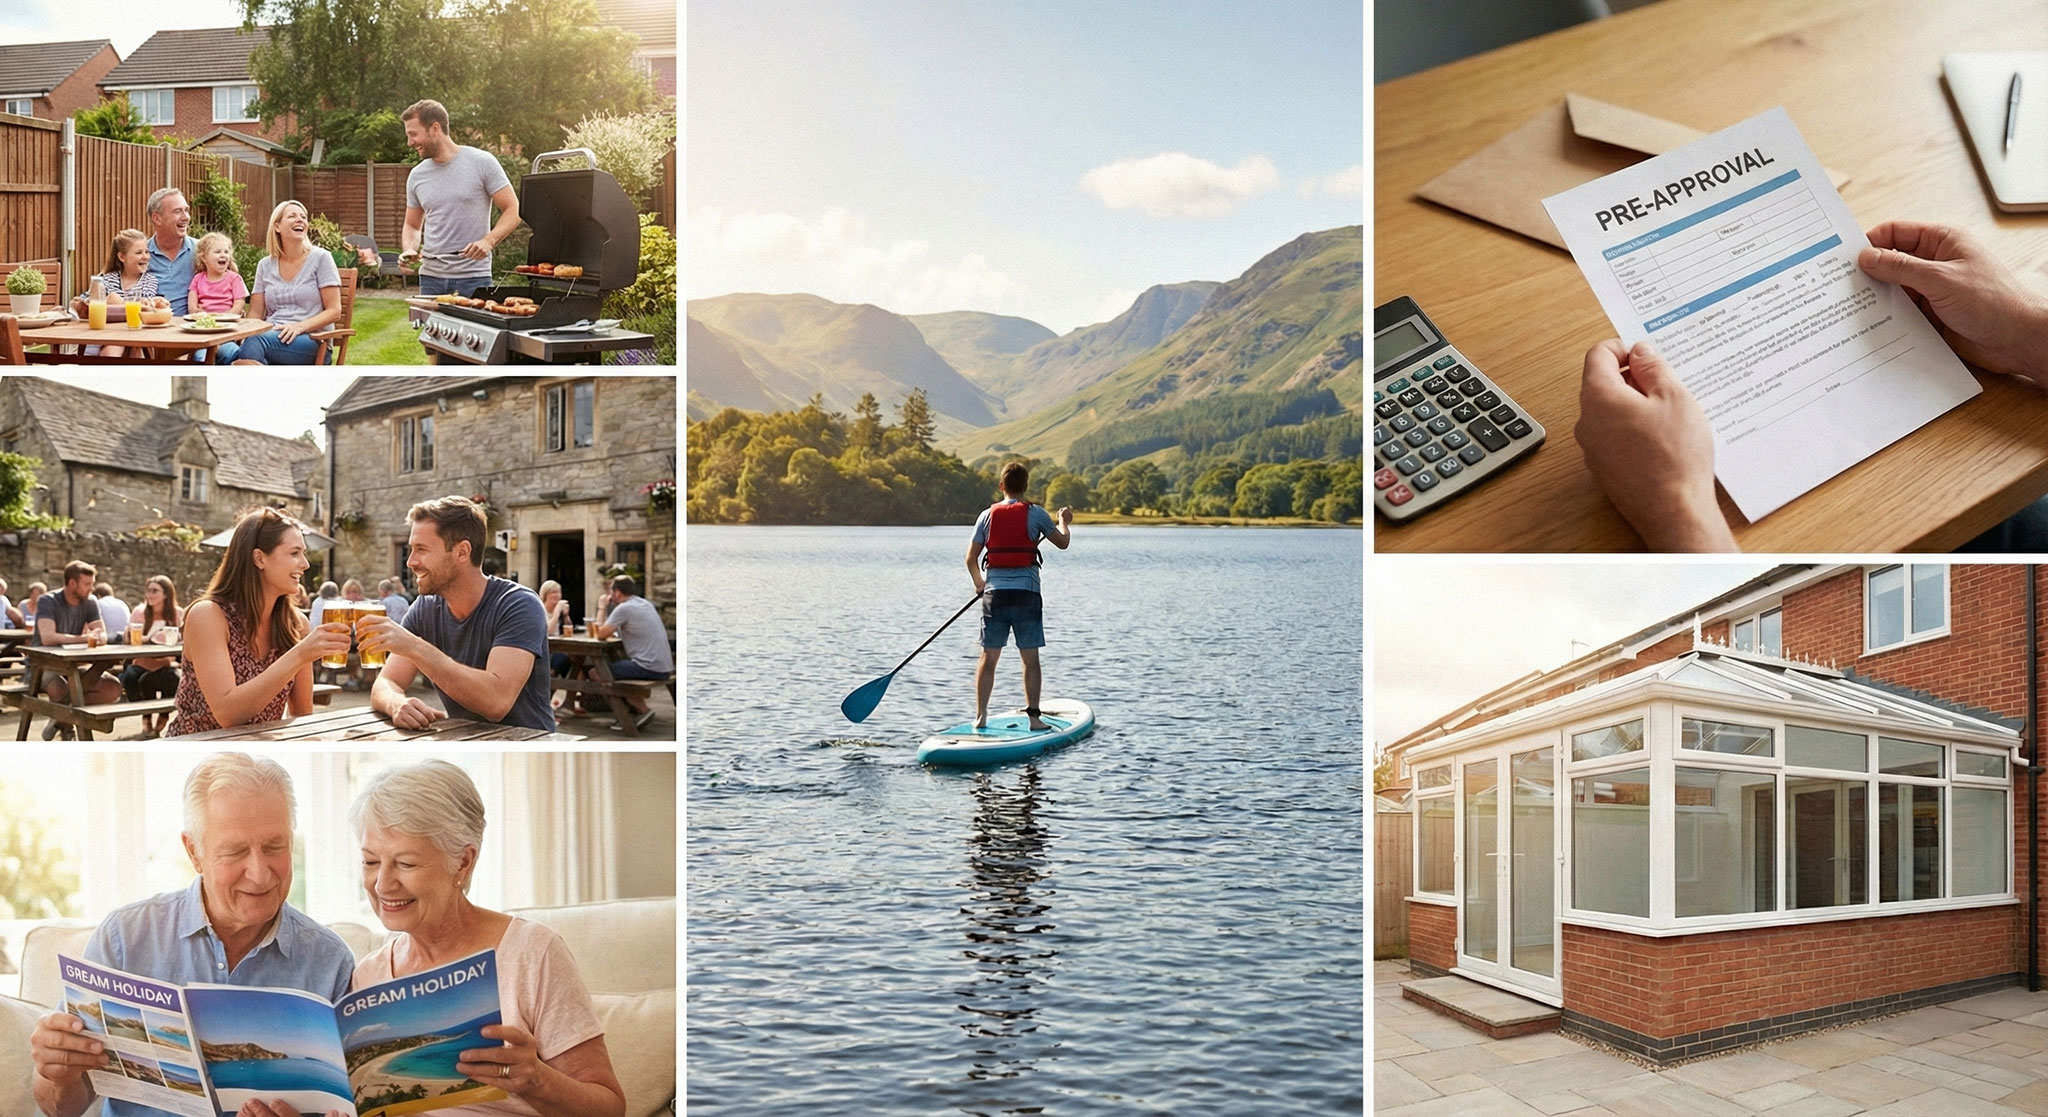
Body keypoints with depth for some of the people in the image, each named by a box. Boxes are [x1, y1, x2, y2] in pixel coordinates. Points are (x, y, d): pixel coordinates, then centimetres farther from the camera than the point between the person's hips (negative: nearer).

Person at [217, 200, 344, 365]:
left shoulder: (320, 258, 6)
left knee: (256, 342, -37)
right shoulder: (265, 265, 18)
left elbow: (334, 312, 0)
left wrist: (300, 327, -17)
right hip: (269, 336, 4)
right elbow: (255, 314, 14)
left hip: (311, 340, -4)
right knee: (222, 349, -31)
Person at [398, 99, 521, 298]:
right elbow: (412, 226, 21)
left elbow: (513, 211, -4)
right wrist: (409, 250, -1)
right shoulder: (417, 176, 11)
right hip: (431, 277, 4)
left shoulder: (482, 162, -3)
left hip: (474, 277, -4)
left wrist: (488, 240, -20)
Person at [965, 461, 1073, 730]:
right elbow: (1063, 542, 7)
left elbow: (971, 559, 8)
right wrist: (1064, 522, 28)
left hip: (994, 594, 2)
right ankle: (1033, 716, 3)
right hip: (1026, 594, -2)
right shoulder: (1036, 514, -3)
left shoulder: (987, 515, 4)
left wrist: (979, 583, 26)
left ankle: (980, 716, 7)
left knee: (988, 658, 8)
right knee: (1030, 659, 3)